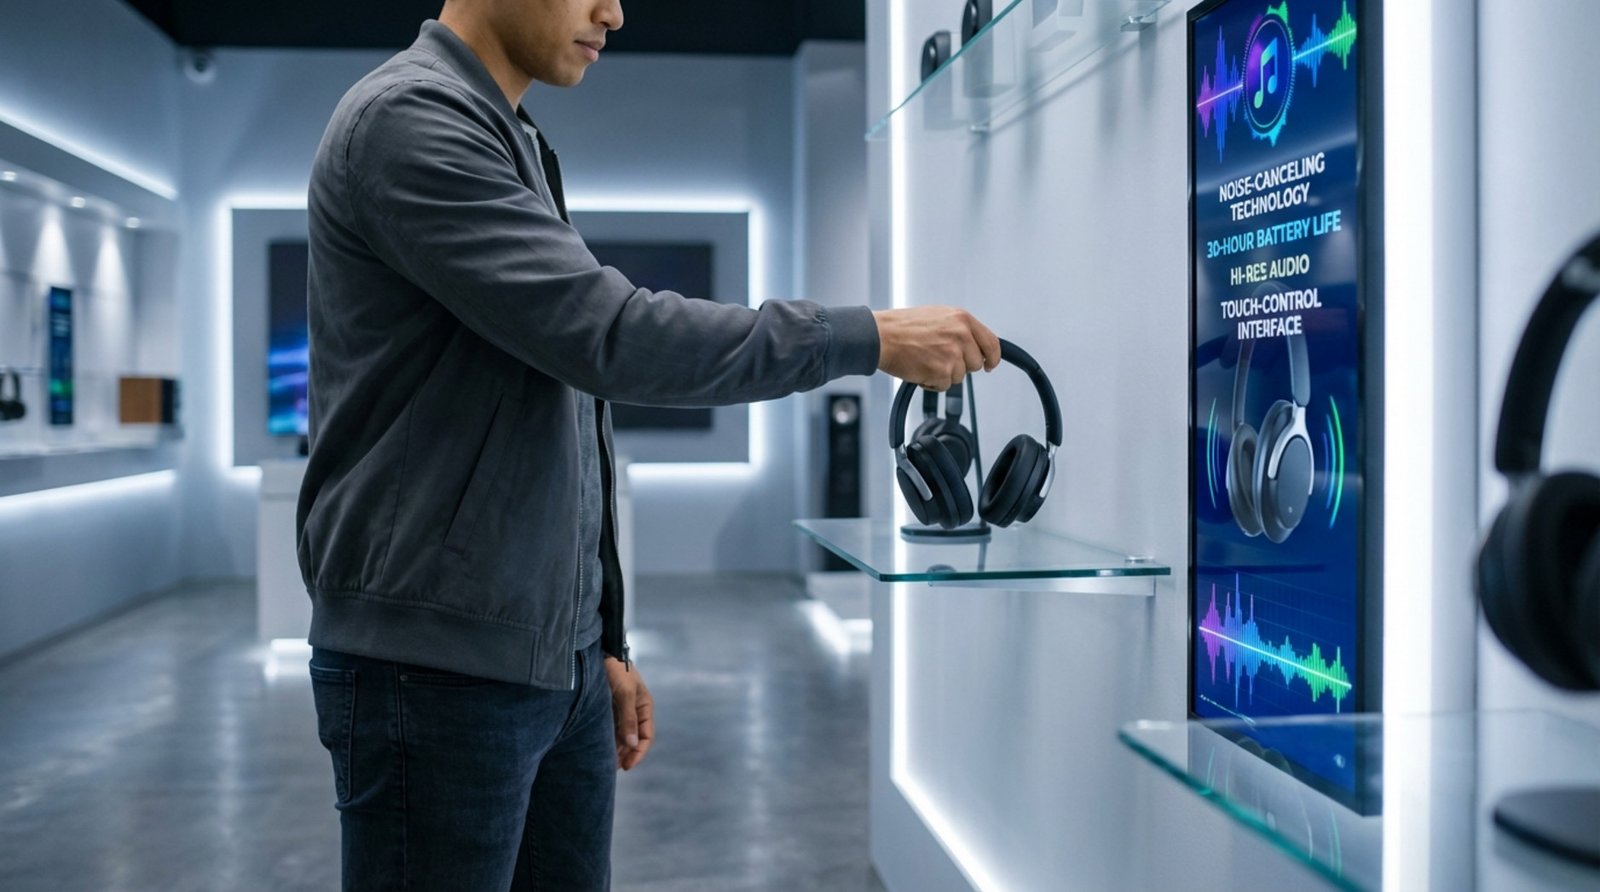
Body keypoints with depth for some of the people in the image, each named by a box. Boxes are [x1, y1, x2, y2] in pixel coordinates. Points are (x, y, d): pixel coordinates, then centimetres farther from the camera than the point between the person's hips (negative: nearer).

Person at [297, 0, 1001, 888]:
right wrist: (870, 337, -14)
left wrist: (603, 640, 17)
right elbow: (609, 336, -22)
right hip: (437, 669, -8)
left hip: (560, 660, 8)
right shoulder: (409, 119, -11)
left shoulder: (517, 149, 17)